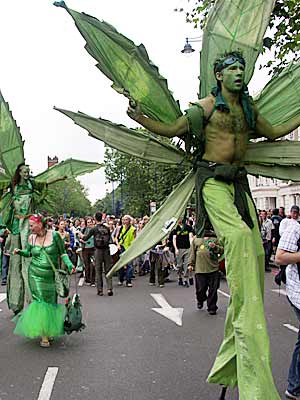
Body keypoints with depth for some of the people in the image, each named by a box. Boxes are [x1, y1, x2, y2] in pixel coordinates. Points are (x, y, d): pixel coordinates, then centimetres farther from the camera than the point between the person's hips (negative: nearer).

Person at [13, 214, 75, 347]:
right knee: (40, 302, -5)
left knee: (51, 302, 7)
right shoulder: (31, 238, 2)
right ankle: (43, 335, -1)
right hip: (36, 275, 1)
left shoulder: (54, 235, -6)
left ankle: (49, 330, 22)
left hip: (51, 276, 0)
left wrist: (69, 264, -13)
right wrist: (19, 252, -2)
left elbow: (62, 253, 1)